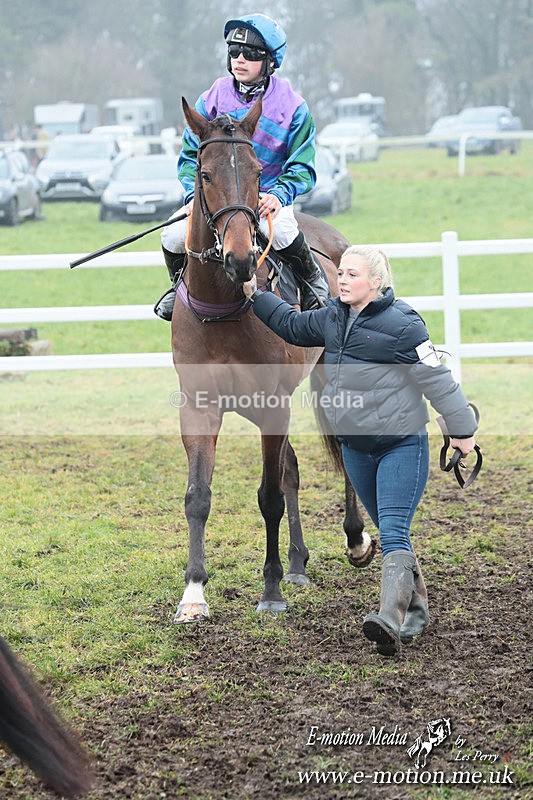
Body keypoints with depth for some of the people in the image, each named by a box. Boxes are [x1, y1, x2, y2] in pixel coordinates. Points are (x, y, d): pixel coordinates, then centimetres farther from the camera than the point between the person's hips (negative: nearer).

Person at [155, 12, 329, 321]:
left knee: (281, 231, -36)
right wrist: (195, 194, -12)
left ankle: (315, 280, -4)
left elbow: (302, 166, -2)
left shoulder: (292, 105, -5)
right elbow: (191, 154, 6)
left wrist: (279, 195, -21)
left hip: (268, 194, -2)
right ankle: (180, 285, 14)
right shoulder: (213, 99, 1)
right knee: (174, 237, -21)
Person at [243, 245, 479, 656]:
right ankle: (416, 609, 31)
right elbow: (292, 325, 24)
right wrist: (255, 295, 17)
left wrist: (462, 428, -10)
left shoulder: (401, 323, -17)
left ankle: (391, 618, -31)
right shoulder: (332, 318, 4)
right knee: (391, 533, 17)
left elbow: (437, 379, -13)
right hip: (355, 448, 7)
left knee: (393, 533, -19)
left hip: (402, 446, -7)